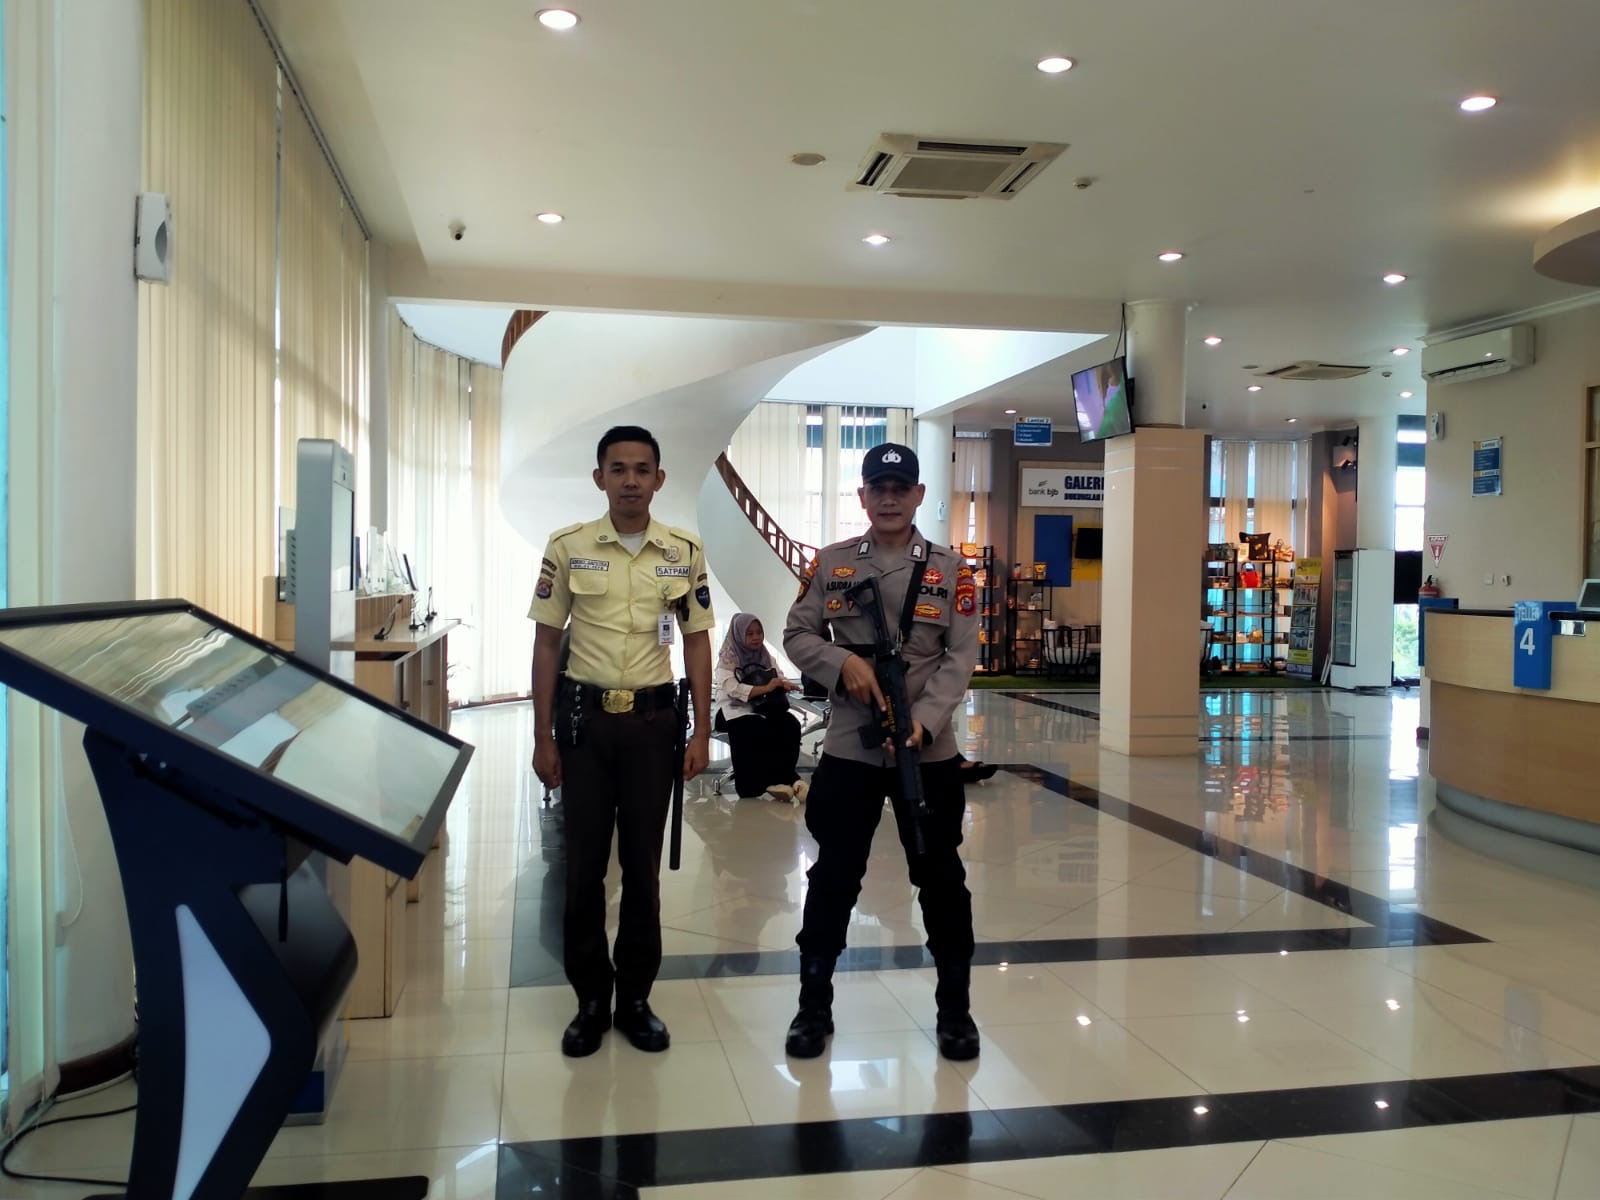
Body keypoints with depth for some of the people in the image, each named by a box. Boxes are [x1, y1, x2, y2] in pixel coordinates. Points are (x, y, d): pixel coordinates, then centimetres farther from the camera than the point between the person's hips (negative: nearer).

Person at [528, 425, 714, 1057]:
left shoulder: (685, 552, 1)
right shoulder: (567, 547, -2)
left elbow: (697, 642, 6)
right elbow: (547, 643, 2)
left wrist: (701, 733, 1)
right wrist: (543, 738, -2)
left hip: (652, 718, 1)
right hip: (584, 716, 0)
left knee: (643, 862, 8)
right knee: (584, 863, 6)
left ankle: (635, 997, 22)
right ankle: (590, 999, 21)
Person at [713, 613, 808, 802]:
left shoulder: (766, 657, 17)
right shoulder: (728, 660, 1)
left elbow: (780, 682, 10)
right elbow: (733, 690, -15)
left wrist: (785, 685, -17)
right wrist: (766, 688, -27)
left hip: (763, 708, 4)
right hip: (735, 710, -4)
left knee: (791, 725, -29)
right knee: (758, 729, -37)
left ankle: (782, 778, -25)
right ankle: (787, 779, -27)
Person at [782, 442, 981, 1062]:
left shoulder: (951, 569, 1)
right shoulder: (830, 563, 4)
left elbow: (960, 658, -4)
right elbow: (796, 635, 6)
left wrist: (923, 722, -17)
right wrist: (843, 663, -14)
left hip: (929, 750, 0)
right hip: (849, 748, 0)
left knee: (940, 879, 8)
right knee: (833, 878, 7)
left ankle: (955, 1007, 25)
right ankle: (814, 1004, 23)